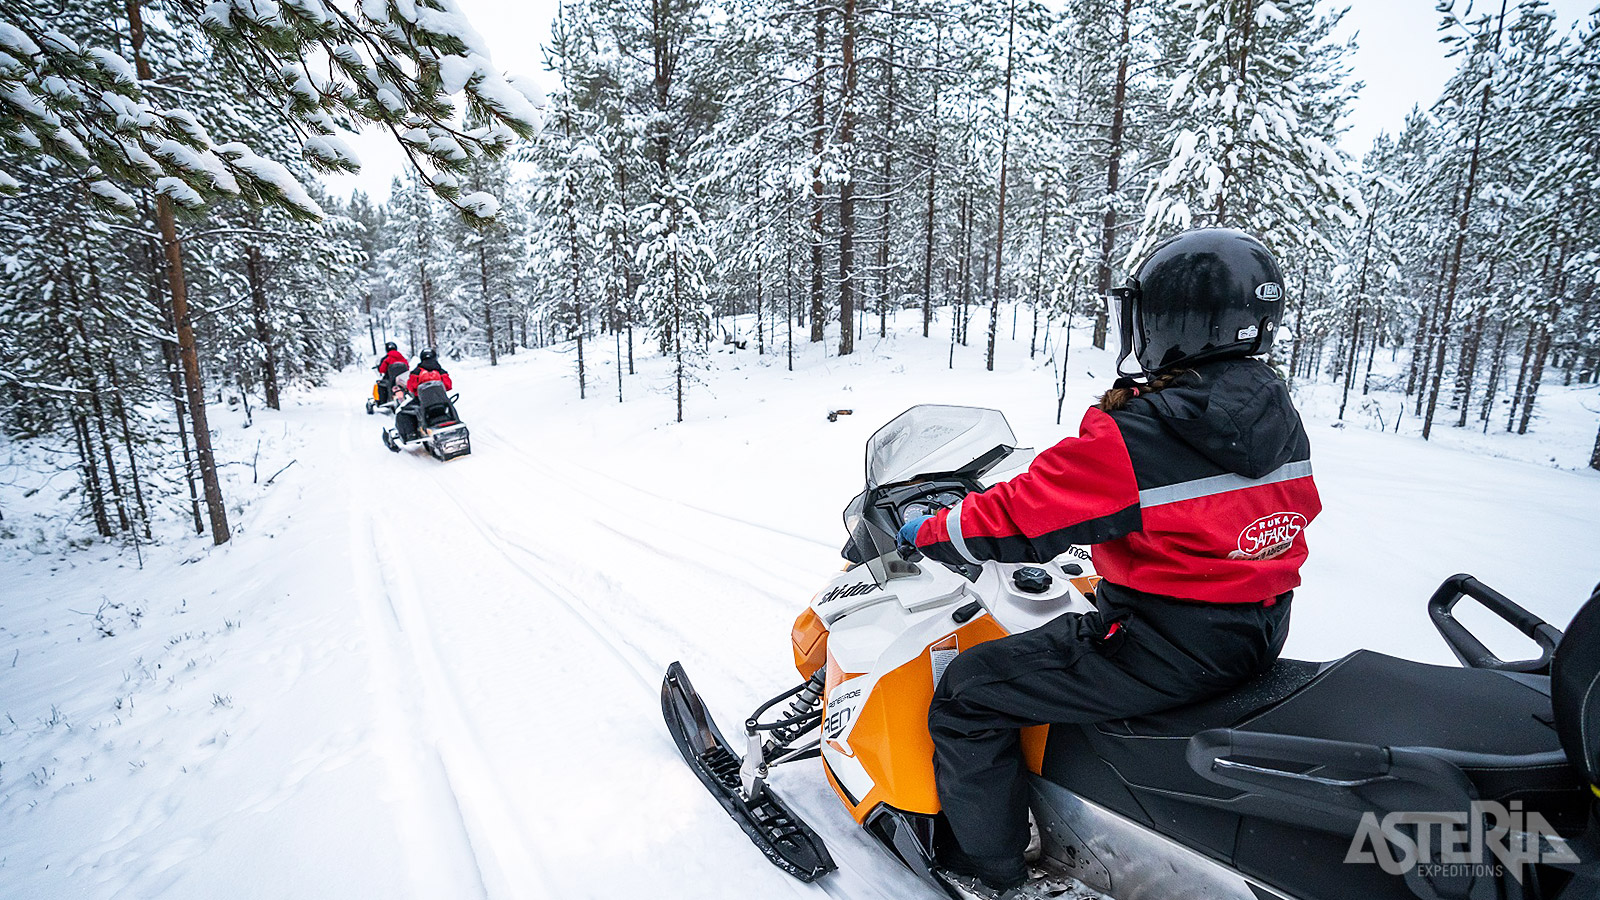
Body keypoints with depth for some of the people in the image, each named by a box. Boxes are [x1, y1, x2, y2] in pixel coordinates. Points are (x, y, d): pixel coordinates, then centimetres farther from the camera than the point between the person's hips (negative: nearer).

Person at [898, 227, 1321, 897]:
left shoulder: (1133, 437, -25)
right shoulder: (1280, 416, 2)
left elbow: (1013, 521, -22)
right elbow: (1296, 513, 17)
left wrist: (925, 533, -4)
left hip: (1163, 652, -9)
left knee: (965, 693, -1)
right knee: (1063, 635, 33)